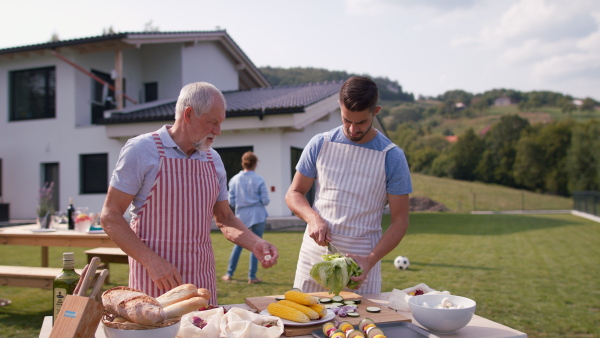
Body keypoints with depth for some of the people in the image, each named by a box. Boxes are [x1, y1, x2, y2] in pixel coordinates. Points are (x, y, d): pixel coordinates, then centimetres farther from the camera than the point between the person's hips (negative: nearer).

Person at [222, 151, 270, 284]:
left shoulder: (234, 179, -1)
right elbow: (265, 200, -7)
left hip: (241, 216, 3)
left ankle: (229, 274, 19)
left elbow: (231, 201, 1)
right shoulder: (259, 180, -8)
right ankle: (252, 277, 7)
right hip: (257, 215, -3)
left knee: (238, 244, 16)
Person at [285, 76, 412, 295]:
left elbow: (400, 221, -3)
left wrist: (370, 260, -17)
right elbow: (294, 193, 9)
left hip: (361, 262, -2)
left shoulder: (392, 157, -5)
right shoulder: (319, 145, 1)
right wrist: (313, 218, -12)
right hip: (314, 256, 2)